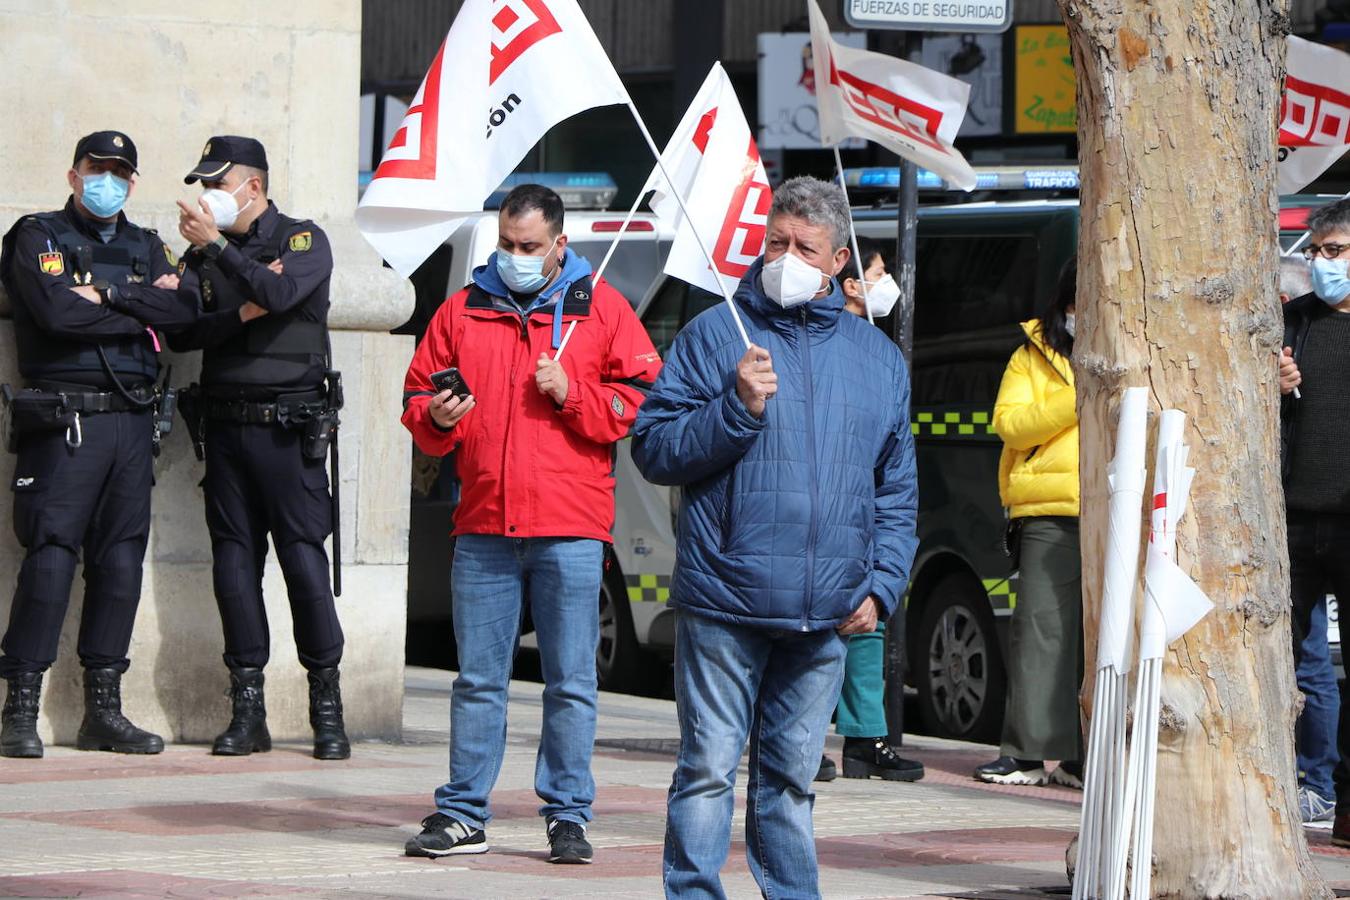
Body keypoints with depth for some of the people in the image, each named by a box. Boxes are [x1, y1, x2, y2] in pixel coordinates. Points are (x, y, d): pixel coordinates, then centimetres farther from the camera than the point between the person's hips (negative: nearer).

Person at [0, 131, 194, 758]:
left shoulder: (145, 247, 19)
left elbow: (184, 310, 0)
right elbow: (58, 312, -14)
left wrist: (107, 294, -10)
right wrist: (141, 308, -5)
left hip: (134, 420, 5)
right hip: (65, 418, -5)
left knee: (121, 562, 4)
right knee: (51, 558, -10)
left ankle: (104, 710, 8)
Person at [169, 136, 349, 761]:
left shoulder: (302, 240, 3)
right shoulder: (204, 253, 15)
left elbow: (278, 293, -18)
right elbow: (181, 332, 4)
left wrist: (217, 246, -16)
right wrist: (240, 316, -9)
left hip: (287, 424, -5)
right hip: (225, 422, 5)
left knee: (303, 553, -8)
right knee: (234, 556, 1)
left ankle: (327, 705, -2)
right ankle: (247, 710, 4)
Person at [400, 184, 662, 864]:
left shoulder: (601, 309, 6)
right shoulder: (463, 309, 12)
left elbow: (644, 400, 1)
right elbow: (419, 396, 16)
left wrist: (573, 393, -10)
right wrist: (435, 417, -6)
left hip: (570, 528, -2)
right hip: (482, 527, 2)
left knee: (570, 682, 1)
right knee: (477, 679, 5)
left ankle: (567, 815, 9)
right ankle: (463, 814, 10)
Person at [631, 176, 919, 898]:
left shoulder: (877, 357, 13)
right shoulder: (715, 336, 2)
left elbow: (896, 491, 16)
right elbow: (654, 451, -3)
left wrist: (880, 587, 5)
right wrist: (737, 408, -16)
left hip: (825, 619, 3)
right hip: (723, 602, -3)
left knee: (791, 777, 11)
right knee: (708, 771, -5)